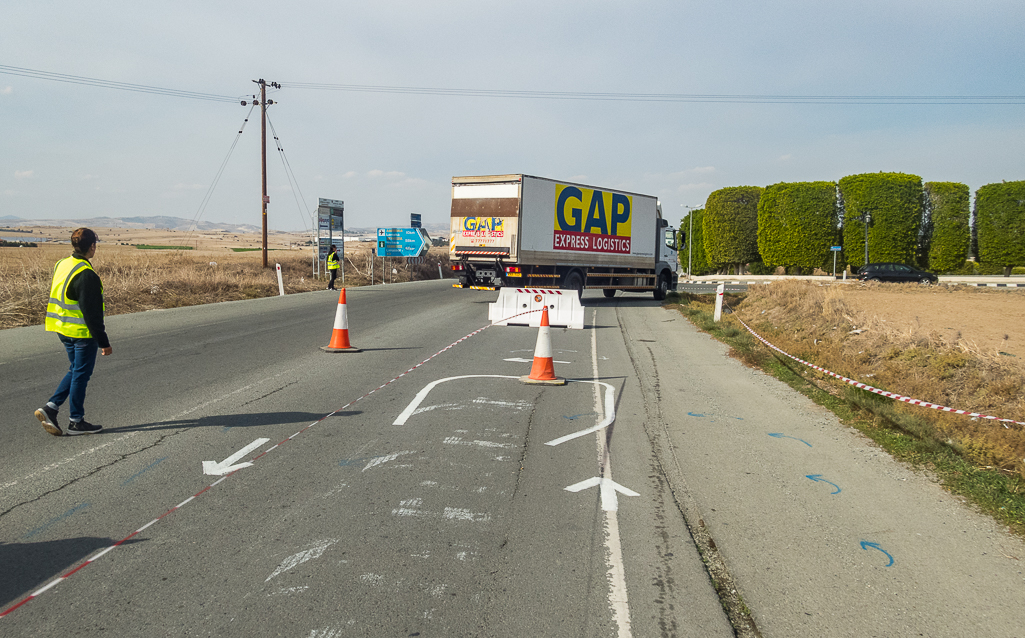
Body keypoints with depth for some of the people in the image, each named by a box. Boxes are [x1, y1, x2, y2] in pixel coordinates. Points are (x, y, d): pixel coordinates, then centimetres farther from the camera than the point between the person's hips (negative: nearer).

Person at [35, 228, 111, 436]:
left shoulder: (62, 264, 7)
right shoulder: (86, 275, -22)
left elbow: (58, 299, 16)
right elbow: (91, 312, -22)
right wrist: (103, 342, -17)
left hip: (63, 329, 9)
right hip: (83, 332, -9)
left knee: (76, 370, 21)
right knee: (81, 374, 3)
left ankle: (50, 408, 12)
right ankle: (76, 422, 13)